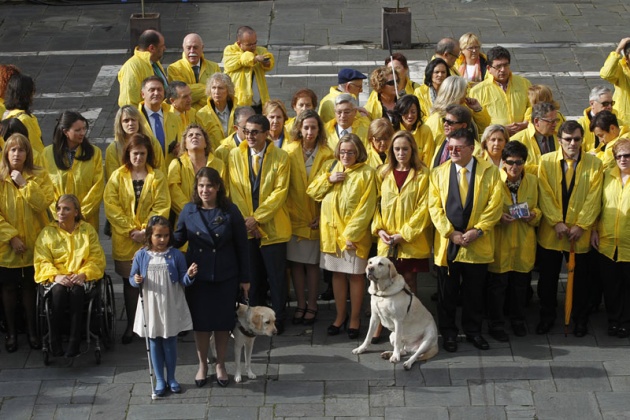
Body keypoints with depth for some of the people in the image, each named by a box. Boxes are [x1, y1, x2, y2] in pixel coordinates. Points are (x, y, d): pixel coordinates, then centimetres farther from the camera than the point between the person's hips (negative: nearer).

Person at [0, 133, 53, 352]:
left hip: (33, 243, 1)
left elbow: (44, 203, -16)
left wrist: (24, 184, -21)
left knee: (30, 287, 9)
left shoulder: (40, 176, -2)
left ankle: (31, 330, 23)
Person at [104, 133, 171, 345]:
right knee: (129, 282, 8)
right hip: (125, 240, 1)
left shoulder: (157, 177, 2)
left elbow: (162, 207, -3)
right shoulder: (117, 176, 3)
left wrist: (146, 231, -13)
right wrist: (130, 230, -12)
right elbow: (111, 205, -4)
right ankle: (131, 326, 16)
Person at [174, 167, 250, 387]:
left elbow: (241, 247, -1)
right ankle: (202, 365, 24)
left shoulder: (230, 211, -5)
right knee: (200, 321, 7)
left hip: (225, 276, -1)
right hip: (198, 276, 1)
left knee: (223, 321, 8)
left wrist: (245, 278, 0)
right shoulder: (189, 211, 0)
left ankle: (220, 365, 25)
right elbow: (178, 239, 8)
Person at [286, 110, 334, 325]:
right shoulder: (290, 152, 0)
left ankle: (312, 305, 16)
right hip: (294, 215, 1)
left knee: (312, 262, 4)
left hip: (315, 217, -1)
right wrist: (285, 211, -6)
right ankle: (301, 304, 17)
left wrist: (321, 217, -8)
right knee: (295, 261, 5)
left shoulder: (326, 155, -3)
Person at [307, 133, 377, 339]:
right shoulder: (330, 167, 6)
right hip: (331, 229, 4)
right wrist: (328, 179, -11)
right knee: (337, 273, 12)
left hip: (354, 233, -4)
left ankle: (354, 318, 16)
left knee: (356, 274, 5)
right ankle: (340, 315, 24)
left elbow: (366, 207, -12)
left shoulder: (366, 173, -9)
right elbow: (312, 191, 6)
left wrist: (351, 233, -17)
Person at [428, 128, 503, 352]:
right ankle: (448, 332, 19)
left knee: (475, 292, 8)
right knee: (447, 292, 7)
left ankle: (473, 331, 22)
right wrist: (451, 233, -10)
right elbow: (435, 207, 0)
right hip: (447, 243, 1)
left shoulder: (490, 171, 1)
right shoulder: (439, 173, 5)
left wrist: (477, 230, -13)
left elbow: (494, 205, -4)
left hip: (477, 244, -1)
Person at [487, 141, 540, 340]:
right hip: (499, 242, -3)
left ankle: (518, 320, 30)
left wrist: (532, 215, -9)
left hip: (524, 243, 3)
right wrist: (498, 217, -19)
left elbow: (538, 209, 13)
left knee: (520, 284, 12)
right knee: (497, 284, 2)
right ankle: (496, 324, 15)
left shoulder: (532, 181, 5)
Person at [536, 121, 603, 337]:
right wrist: (556, 222, -13)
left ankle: (580, 319, 23)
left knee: (580, 278, 8)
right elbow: (545, 195, -5)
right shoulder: (546, 161, 0)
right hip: (550, 232, 1)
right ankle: (547, 316, 24)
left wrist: (580, 225, -13)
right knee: (547, 277, 8)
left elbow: (593, 198, -5)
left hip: (580, 233, -1)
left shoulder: (594, 163, -1)